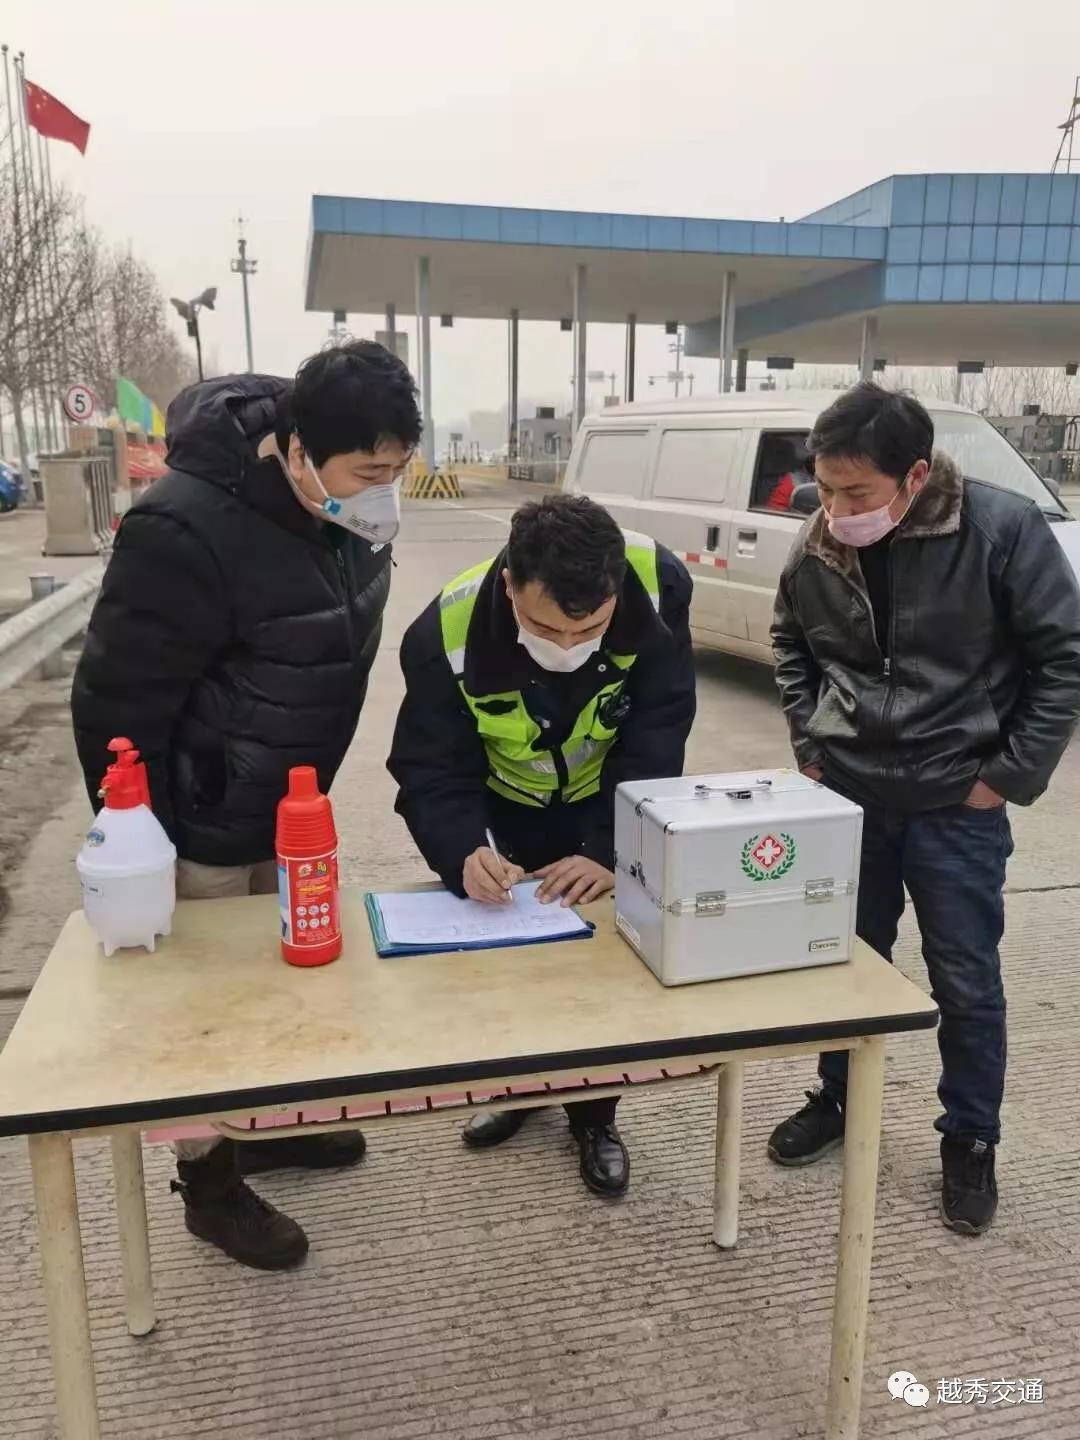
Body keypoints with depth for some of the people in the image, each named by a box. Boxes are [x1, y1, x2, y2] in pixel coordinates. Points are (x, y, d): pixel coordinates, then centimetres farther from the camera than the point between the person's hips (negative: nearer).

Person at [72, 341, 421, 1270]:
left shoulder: (343, 504, -6)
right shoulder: (188, 531, -32)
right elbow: (115, 706, -23)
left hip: (287, 805, 8)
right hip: (204, 822, -7)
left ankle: (268, 1124, 45)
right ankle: (209, 1183, 31)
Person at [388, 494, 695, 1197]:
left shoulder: (658, 585, -34)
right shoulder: (448, 632, -36)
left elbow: (656, 736, -25)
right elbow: (432, 768, -26)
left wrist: (611, 853, -32)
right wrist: (463, 855, -45)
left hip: (611, 797, 0)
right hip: (509, 804, 0)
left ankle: (595, 1113, 28)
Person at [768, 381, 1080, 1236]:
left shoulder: (1003, 528, -16)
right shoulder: (816, 550, -4)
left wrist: (1011, 774, -11)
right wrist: (810, 741, 5)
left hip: (956, 806, -3)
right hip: (845, 796, 3)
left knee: (967, 983, 9)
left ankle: (970, 1142, 29)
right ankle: (837, 1101, 38)